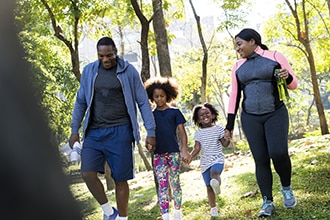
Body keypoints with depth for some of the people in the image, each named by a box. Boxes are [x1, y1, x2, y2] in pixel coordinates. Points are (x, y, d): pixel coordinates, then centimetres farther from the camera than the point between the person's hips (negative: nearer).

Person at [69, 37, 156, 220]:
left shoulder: (128, 71, 0)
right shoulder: (89, 71, 8)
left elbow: (143, 102, 2)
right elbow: (81, 102, 14)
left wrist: (151, 132, -3)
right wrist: (75, 131, 9)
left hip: (119, 131, -2)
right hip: (94, 132, 3)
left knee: (120, 179, 1)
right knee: (88, 173, -12)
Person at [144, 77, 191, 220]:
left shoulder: (174, 112, 4)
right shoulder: (151, 115, 10)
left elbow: (182, 132, 2)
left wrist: (184, 150, -7)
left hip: (174, 152, -1)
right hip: (158, 154, 1)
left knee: (175, 183, 5)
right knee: (162, 184, -4)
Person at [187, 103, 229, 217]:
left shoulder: (218, 129, 3)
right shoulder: (198, 133, 7)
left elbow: (224, 144, 1)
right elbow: (197, 148, 1)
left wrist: (228, 138, -20)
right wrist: (189, 157, -17)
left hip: (217, 159, -3)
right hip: (205, 162, 3)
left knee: (214, 173, -38)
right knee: (208, 186, 8)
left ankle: (216, 182, -70)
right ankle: (213, 208, 20)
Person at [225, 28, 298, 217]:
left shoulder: (275, 57, 1)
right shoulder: (238, 66, 10)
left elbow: (294, 84, 5)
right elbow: (235, 96, 12)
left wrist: (287, 77, -20)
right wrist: (229, 125, 9)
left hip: (275, 114, -3)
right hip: (250, 118, 3)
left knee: (278, 153, -19)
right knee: (261, 160, -2)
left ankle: (286, 187, 9)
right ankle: (268, 202, 6)